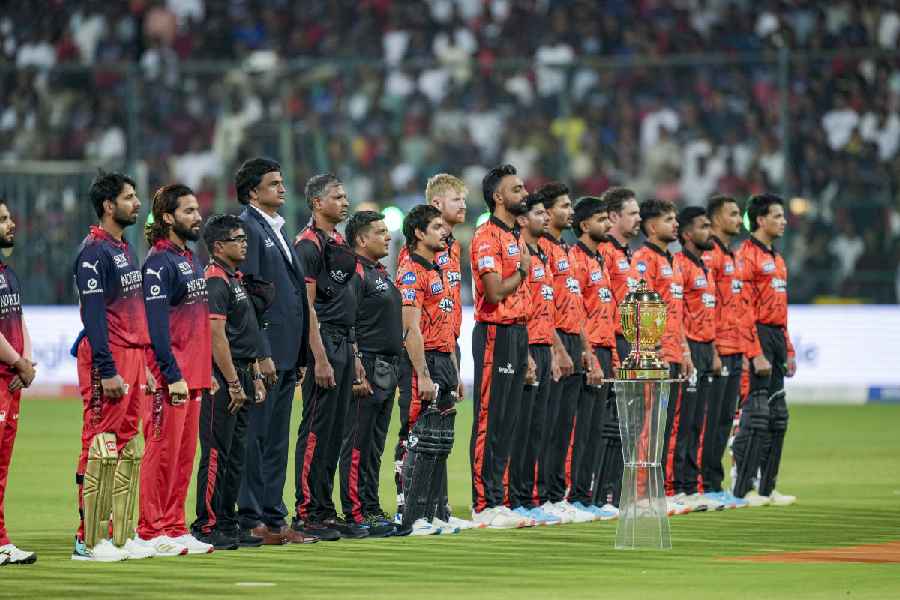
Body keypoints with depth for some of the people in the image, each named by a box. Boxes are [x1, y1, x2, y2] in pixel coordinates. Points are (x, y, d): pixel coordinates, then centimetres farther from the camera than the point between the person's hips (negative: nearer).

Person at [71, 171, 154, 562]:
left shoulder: (125, 248, 18)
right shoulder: (95, 251, -11)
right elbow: (93, 315, -17)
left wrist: (144, 367, 18)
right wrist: (108, 372, -21)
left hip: (132, 358, 9)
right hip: (108, 359, -9)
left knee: (127, 448, 10)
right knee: (101, 446, -8)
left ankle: (121, 536, 13)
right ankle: (89, 540, -6)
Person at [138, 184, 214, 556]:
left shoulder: (191, 260, 18)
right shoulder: (159, 262, -11)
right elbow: (156, 324, -17)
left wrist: (207, 370, 18)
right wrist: (173, 376, -20)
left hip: (192, 375, 9)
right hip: (169, 376, -9)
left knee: (184, 455, 10)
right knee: (162, 451, -6)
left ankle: (174, 529, 15)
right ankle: (151, 532, -3)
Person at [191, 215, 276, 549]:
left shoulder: (237, 280, 18)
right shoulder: (215, 281, -13)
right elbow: (216, 336, -19)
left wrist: (255, 377, 19)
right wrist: (234, 384, -19)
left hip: (241, 376, 10)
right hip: (222, 378, -10)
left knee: (235, 456, 12)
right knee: (216, 454, -8)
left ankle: (227, 524, 17)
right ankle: (207, 526, -5)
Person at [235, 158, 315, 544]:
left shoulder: (277, 230, 19)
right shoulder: (247, 228, -10)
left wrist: (298, 357, 17)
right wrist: (261, 355, -21)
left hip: (285, 354, 9)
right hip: (263, 354, -9)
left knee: (276, 442, 11)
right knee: (255, 438, -5)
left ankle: (273, 518, 15)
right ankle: (250, 520, -3)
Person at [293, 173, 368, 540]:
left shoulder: (339, 243, 18)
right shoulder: (308, 245, -11)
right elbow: (307, 306, -16)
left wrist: (354, 355, 20)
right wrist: (320, 359, -20)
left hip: (344, 345, 9)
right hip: (323, 343, -9)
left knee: (335, 433, 10)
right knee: (316, 431, -8)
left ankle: (325, 511, 14)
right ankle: (306, 514, -5)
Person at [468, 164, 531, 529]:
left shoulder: (516, 238, 18)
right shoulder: (487, 237, -11)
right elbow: (495, 292, -21)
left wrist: (525, 349, 17)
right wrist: (523, 270, -6)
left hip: (517, 333, 9)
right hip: (495, 334, -9)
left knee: (507, 423, 10)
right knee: (489, 423, -7)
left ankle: (495, 501, 14)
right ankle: (484, 506, -5)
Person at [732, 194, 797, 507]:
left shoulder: (776, 258, 19)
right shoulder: (748, 255, -10)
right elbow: (745, 309, -16)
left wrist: (788, 350, 19)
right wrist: (757, 354, -21)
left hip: (777, 337, 10)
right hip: (758, 338, -10)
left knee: (777, 416, 10)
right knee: (757, 415, -10)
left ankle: (768, 487, 14)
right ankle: (743, 488, -7)